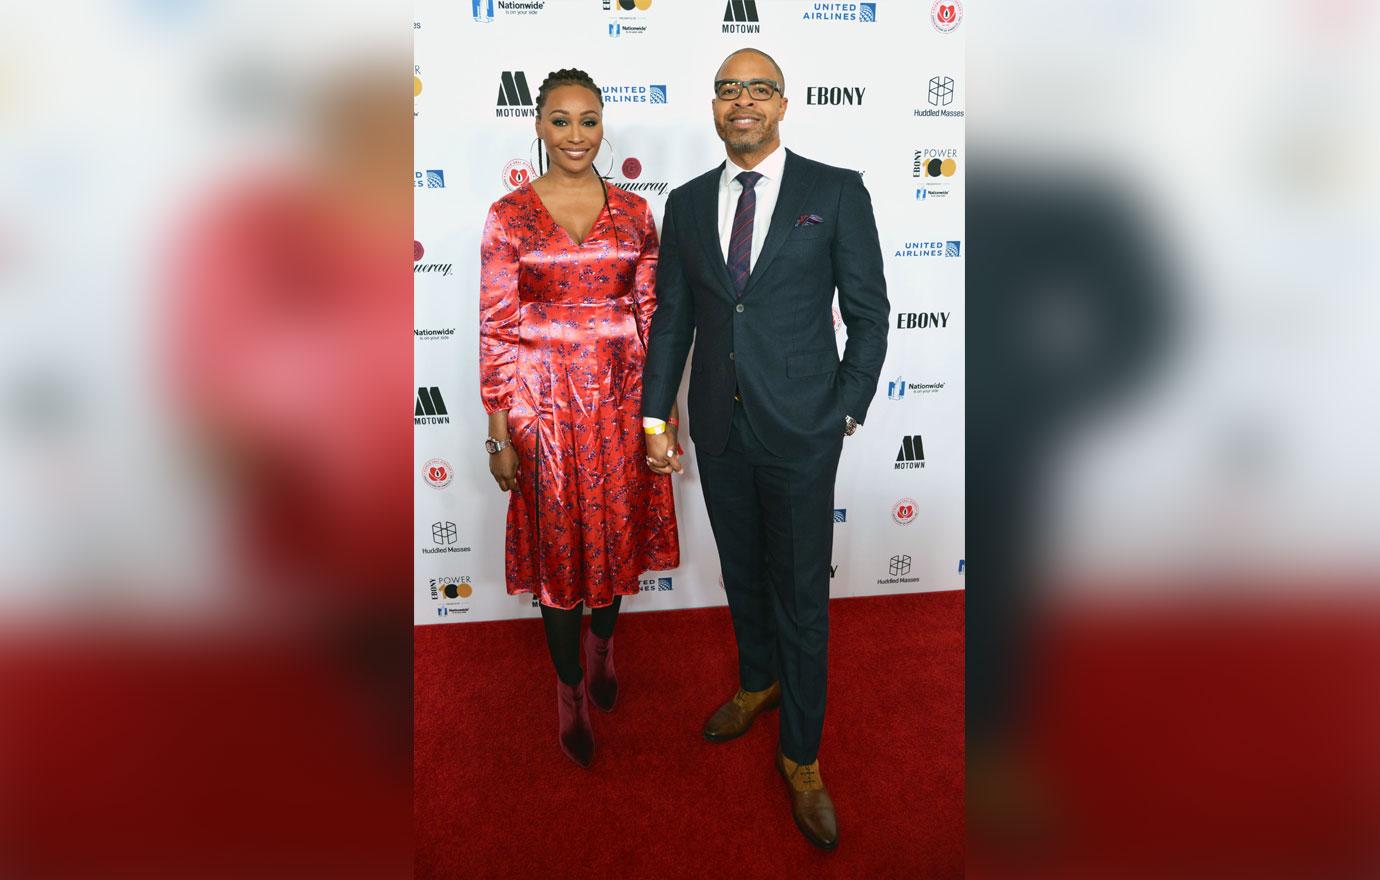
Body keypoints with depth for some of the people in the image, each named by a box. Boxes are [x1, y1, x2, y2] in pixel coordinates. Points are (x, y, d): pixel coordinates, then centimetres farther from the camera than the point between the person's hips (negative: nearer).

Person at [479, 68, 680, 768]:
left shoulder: (634, 213, 3)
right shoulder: (509, 216, -4)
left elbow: (651, 316, 5)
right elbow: (496, 331, -5)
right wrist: (499, 435, -7)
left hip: (621, 398, 2)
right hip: (545, 403, -2)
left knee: (617, 530, 15)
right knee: (557, 544, 7)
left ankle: (601, 643, 44)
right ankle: (570, 689, 26)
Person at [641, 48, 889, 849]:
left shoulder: (836, 191, -4)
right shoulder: (687, 203, 7)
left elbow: (869, 313, -2)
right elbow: (672, 318, 7)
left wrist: (849, 412, -4)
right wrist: (656, 415, 2)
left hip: (800, 426, -3)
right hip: (717, 425, 4)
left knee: (801, 592, 5)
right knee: (741, 573, 19)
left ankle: (801, 755, 22)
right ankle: (758, 682, 44)